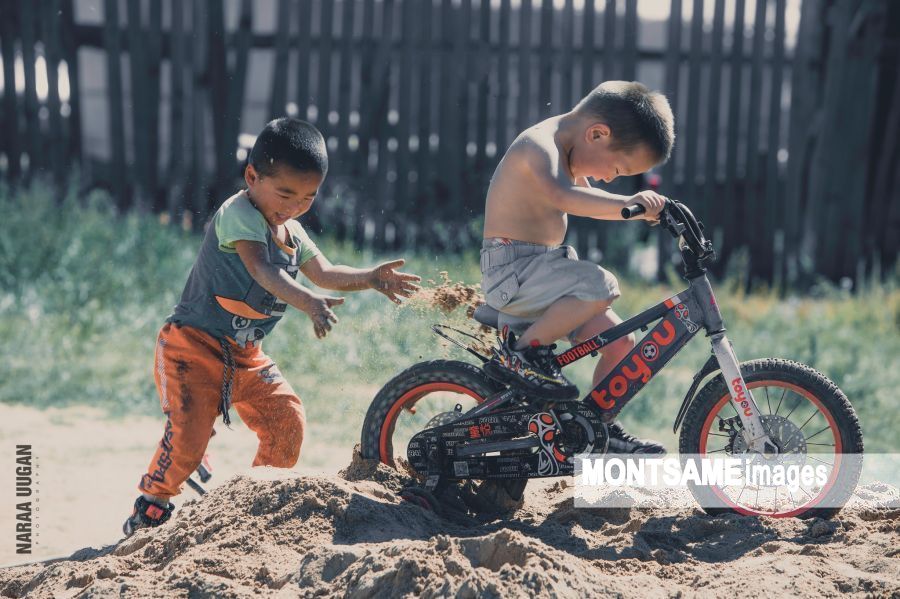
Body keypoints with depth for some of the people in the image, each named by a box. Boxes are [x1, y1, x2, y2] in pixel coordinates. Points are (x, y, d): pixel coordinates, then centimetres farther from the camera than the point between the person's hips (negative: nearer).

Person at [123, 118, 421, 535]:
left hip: (246, 355, 8)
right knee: (189, 430, -21)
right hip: (192, 344, -8)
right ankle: (150, 509, -2)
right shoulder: (239, 214, -21)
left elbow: (324, 273, 10)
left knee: (287, 419, 0)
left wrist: (370, 278, -7)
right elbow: (263, 271, -36)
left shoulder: (292, 232, 8)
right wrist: (309, 303, -50)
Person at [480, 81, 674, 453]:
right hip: (512, 269, -10)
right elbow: (563, 196, -40)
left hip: (543, 268, 10)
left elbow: (588, 200, 31)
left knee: (620, 343, 3)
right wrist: (626, 204, -50)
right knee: (600, 286, -30)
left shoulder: (569, 153, 13)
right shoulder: (540, 146, -19)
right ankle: (519, 352, -17)